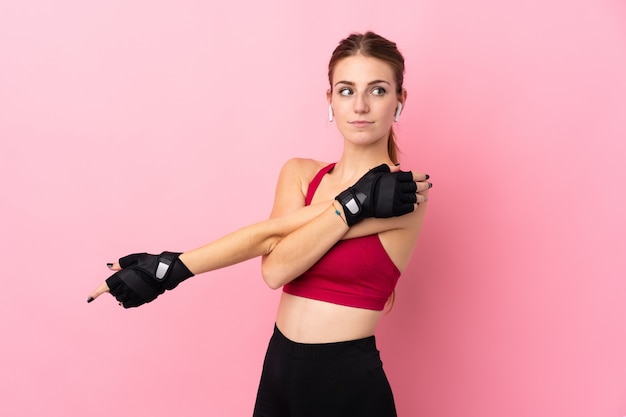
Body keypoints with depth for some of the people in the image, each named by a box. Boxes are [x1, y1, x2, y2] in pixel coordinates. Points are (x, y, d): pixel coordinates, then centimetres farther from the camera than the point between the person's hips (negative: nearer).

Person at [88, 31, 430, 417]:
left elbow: (269, 235, -16)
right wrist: (355, 203, -20)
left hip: (346, 380, -4)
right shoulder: (299, 174, 3)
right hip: (280, 364, 4)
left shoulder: (403, 196, -13)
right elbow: (275, 269, -14)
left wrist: (172, 268, -14)